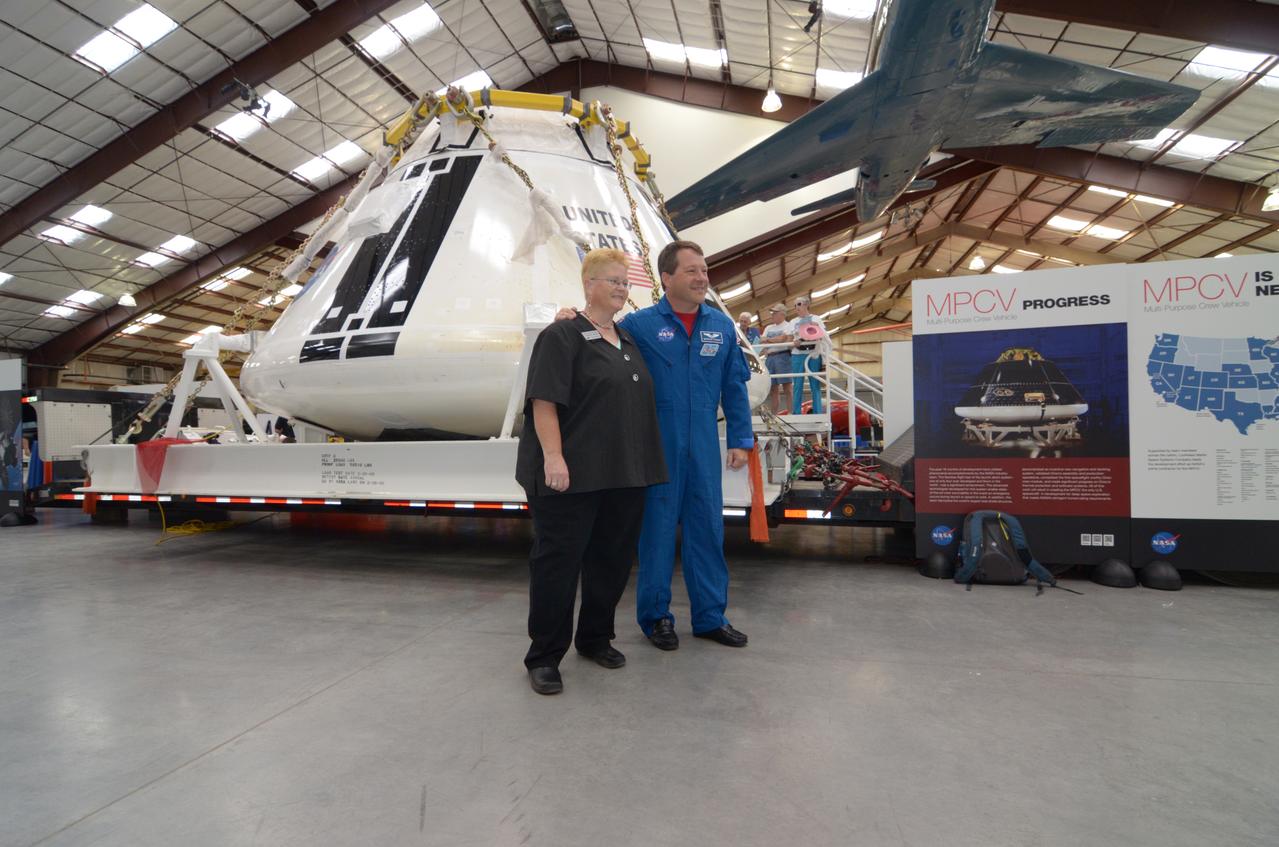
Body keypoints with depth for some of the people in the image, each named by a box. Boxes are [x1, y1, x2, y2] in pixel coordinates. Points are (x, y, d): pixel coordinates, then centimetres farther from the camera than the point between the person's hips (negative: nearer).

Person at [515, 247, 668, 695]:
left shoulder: (628, 341, 17)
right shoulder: (563, 336, -6)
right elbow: (544, 400, -14)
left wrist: (644, 465, 18)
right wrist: (552, 456, -23)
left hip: (624, 475, 8)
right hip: (573, 475, -7)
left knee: (613, 559, 14)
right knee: (558, 561, 1)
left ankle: (595, 638, 32)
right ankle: (543, 657, 13)